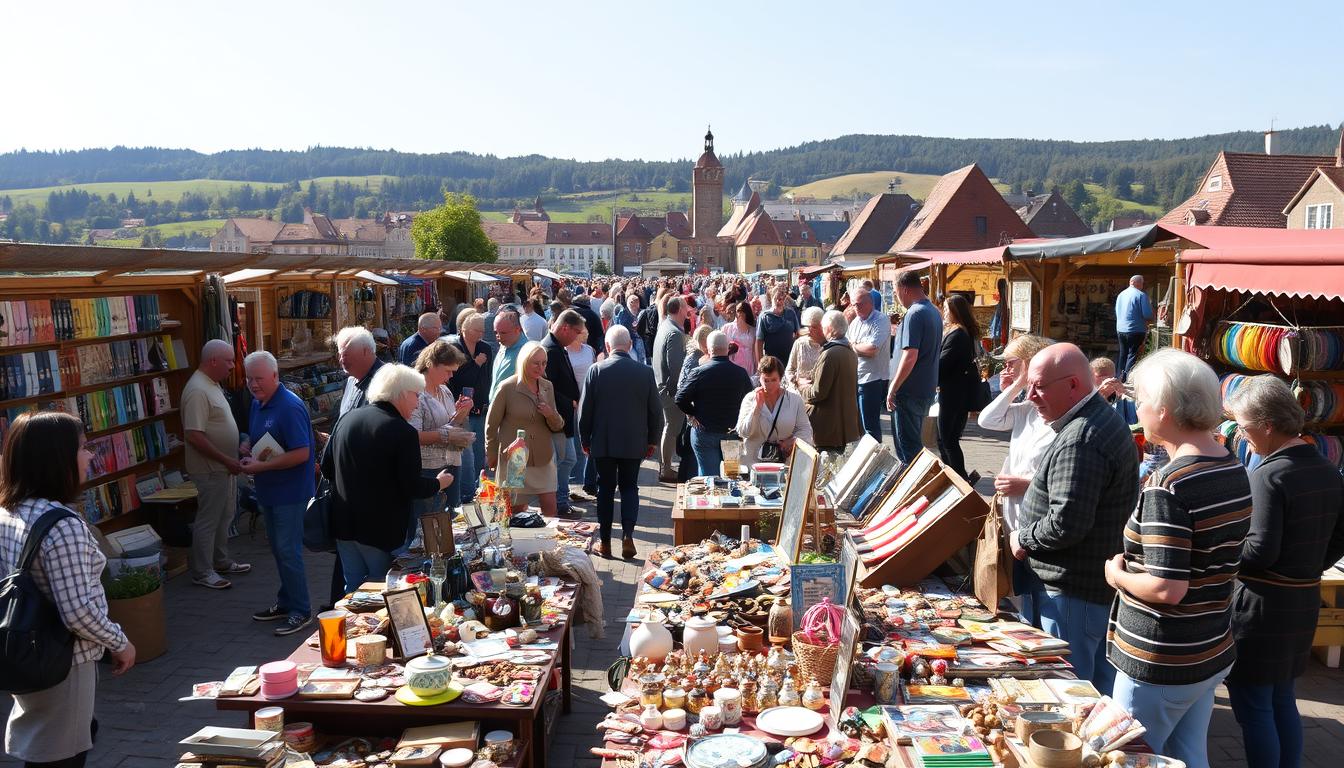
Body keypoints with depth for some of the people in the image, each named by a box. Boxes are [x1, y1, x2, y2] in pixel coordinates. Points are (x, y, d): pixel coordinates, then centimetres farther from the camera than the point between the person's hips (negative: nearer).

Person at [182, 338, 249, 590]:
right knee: (208, 520, 1)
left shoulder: (212, 384, 10)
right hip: (210, 469, -10)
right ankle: (202, 572, 11)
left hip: (224, 466, 10)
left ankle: (221, 561, 33)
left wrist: (236, 450, 15)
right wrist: (226, 460, -23)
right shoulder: (197, 390, -22)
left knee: (224, 516, 20)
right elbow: (194, 436, -27)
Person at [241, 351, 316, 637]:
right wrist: (249, 458, 1)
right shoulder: (257, 404, 8)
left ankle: (301, 611, 8)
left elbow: (301, 453, -25)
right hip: (269, 491, 9)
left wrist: (261, 466, -22)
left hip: (290, 492, -9)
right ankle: (286, 602, 31)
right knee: (278, 547, 17)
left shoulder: (290, 407, -21)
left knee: (288, 550, -4)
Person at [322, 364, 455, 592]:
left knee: (354, 588, 16)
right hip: (381, 530, -6)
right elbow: (412, 487, -17)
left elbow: (327, 468, 10)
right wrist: (439, 483, 2)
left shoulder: (347, 418, 3)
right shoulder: (403, 431, -17)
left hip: (344, 524, 7)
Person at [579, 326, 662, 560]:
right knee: (629, 487, 13)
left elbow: (585, 409, -4)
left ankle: (604, 541, 15)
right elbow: (656, 410, 0)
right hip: (634, 442, 1)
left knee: (606, 489, 11)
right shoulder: (645, 372, -6)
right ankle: (627, 536, -2)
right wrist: (651, 440, 13)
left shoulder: (596, 371, -9)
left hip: (603, 442, -1)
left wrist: (585, 439, 9)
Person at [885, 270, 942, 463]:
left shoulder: (914, 314, -19)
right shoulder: (934, 311, 11)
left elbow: (910, 356, -25)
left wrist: (893, 389, -19)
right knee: (915, 442, 19)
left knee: (906, 447, -2)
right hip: (927, 389, 9)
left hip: (909, 392, -9)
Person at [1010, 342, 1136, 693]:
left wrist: (1023, 538, -12)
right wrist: (1031, 486, 13)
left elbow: (1065, 524, -28)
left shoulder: (1079, 441, -24)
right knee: (1101, 681, 20)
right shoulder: (1104, 418, 10)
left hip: (1071, 590, -11)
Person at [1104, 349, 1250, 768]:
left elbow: (1167, 589, -28)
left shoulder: (1168, 486, -25)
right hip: (1213, 653, 8)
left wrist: (1118, 575, -10)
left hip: (1159, 666, -8)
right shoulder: (1235, 470, 3)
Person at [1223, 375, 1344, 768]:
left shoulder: (1268, 475, -20)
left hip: (1260, 604, -8)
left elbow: (1260, 550, -23)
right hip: (1305, 602, 8)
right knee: (1283, 700, 20)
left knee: (1253, 707, 3)